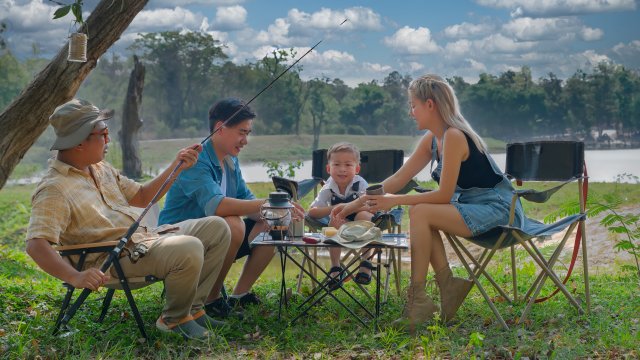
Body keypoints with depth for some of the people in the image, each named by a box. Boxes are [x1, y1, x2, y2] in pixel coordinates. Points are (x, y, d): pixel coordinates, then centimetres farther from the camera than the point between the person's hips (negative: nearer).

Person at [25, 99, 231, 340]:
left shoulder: (101, 168, 16)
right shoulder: (54, 189, -15)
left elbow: (142, 197, 24)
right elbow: (36, 244, -25)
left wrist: (176, 167, 12)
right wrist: (75, 277, -39)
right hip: (113, 261, -10)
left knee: (217, 228, 4)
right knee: (189, 248, -31)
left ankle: (192, 308, 6)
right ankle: (174, 319, -6)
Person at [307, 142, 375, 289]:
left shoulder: (360, 184, -21)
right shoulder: (328, 189, -13)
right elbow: (311, 212, -17)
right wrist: (333, 209, -35)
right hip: (342, 224, 2)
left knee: (363, 215, -34)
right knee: (335, 221, -31)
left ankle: (365, 263, -23)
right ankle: (335, 267, -21)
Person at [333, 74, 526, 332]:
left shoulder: (454, 137, -20)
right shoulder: (431, 140, 8)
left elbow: (444, 195, -20)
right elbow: (397, 180, 11)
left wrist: (396, 201, -16)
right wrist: (355, 204, 8)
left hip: (498, 210, -9)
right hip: (474, 208, 9)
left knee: (421, 213, -21)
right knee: (421, 213, -4)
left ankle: (418, 300, -14)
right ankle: (447, 285, -1)